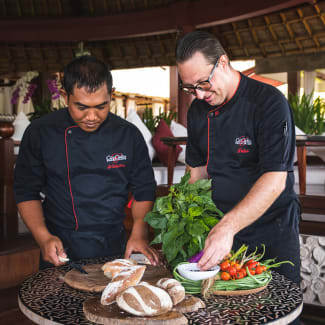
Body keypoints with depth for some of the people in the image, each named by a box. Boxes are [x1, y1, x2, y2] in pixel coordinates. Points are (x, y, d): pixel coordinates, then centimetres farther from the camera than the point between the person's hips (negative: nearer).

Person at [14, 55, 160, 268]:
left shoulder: (129, 135, 0)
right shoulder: (39, 133, -3)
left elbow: (144, 192, 6)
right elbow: (26, 193, 2)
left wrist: (139, 235, -9)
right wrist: (44, 237, -11)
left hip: (114, 249, 1)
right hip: (61, 251, 0)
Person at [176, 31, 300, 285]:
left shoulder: (269, 102, -17)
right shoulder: (197, 110, 4)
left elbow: (275, 180, -24)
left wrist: (227, 227, -33)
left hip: (272, 232, -4)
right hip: (222, 229, 5)